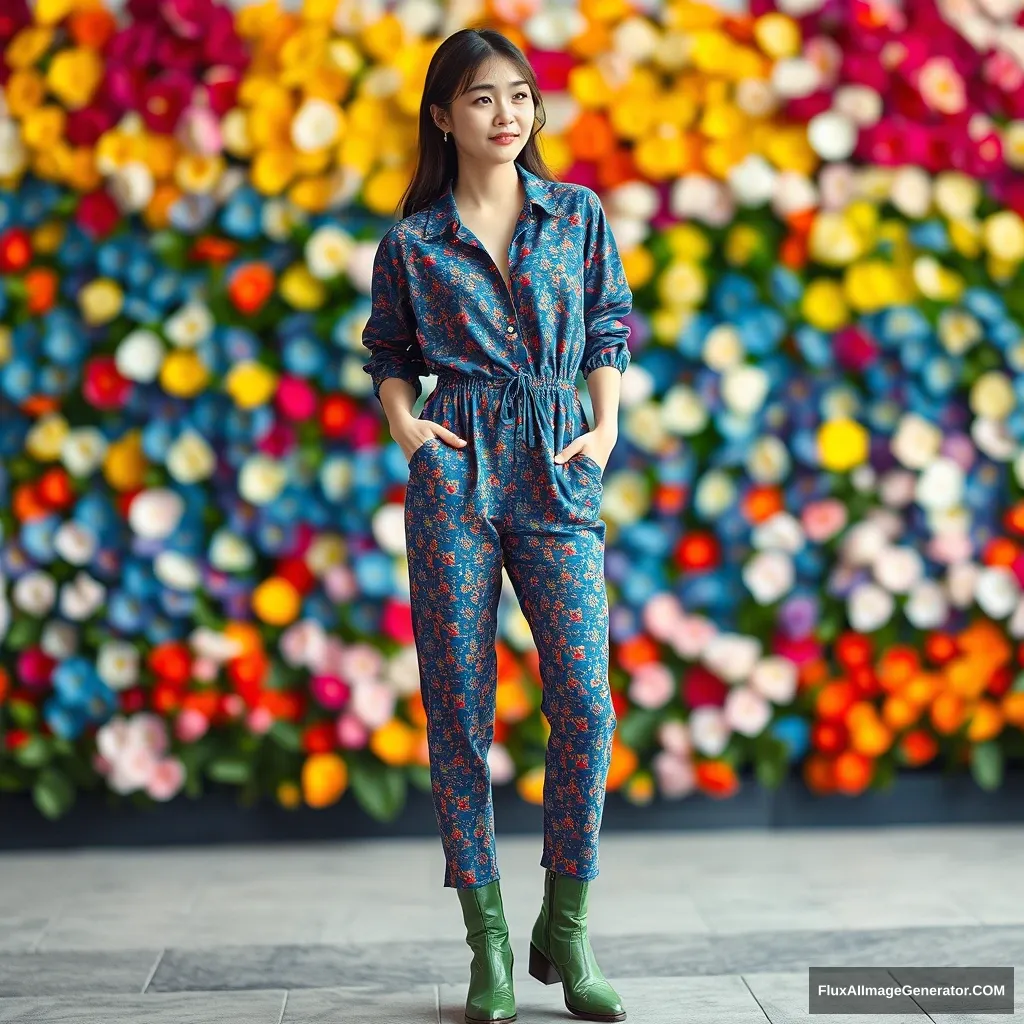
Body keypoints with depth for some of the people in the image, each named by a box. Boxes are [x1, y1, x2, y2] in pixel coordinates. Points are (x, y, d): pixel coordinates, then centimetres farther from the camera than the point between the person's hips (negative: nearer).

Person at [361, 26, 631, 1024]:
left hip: (558, 467, 1)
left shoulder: (578, 214, 10)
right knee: (459, 702, 0)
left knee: (584, 696, -8)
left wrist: (606, 428, 2)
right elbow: (389, 353, 16)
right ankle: (488, 940, 11)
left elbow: (609, 330, 14)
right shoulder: (411, 241, 7)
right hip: (455, 467, 0)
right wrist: (402, 423, -1)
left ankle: (565, 928, 8)